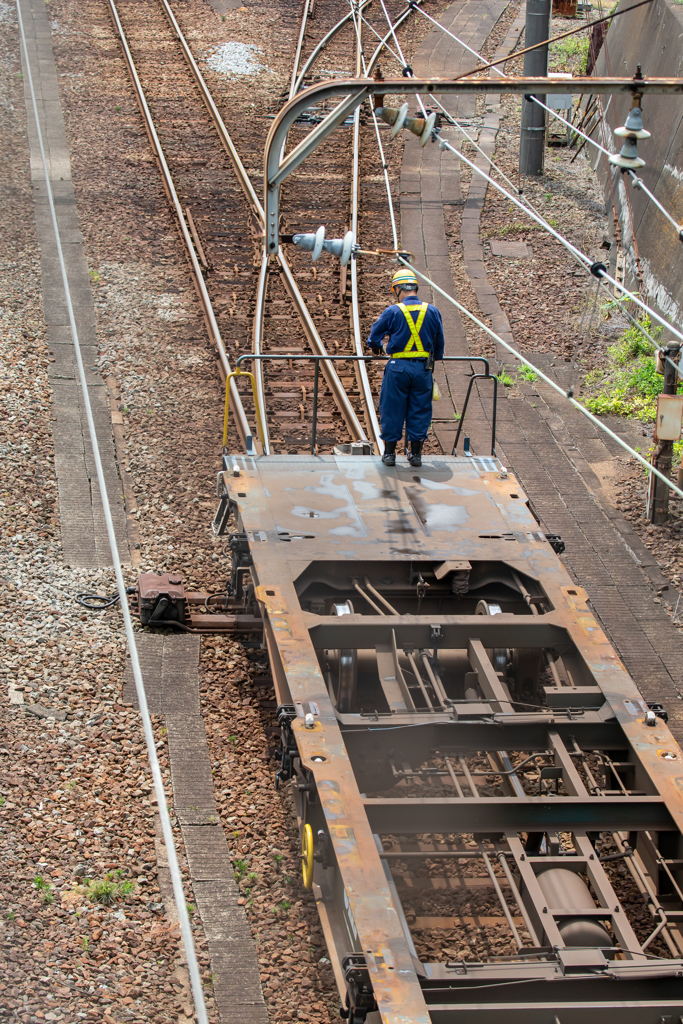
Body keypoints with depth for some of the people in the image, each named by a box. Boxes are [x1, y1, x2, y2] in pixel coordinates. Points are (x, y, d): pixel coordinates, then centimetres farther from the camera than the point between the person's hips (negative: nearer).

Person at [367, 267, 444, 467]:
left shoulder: (393, 312, -7)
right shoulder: (432, 311, 1)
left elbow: (375, 334, 7)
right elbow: (439, 341, 12)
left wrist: (376, 348, 29)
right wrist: (436, 357, 32)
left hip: (398, 368, -2)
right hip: (423, 368, 2)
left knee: (392, 411, 7)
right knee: (419, 411, 10)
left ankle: (389, 453, 11)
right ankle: (416, 454, 14)